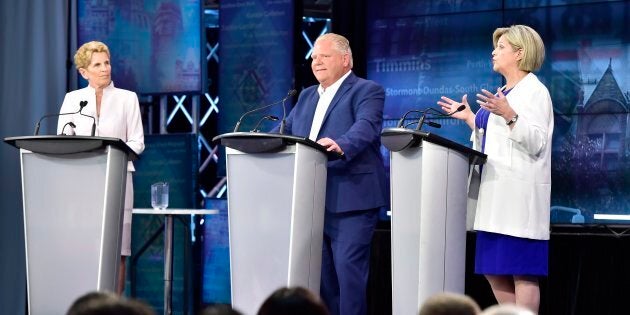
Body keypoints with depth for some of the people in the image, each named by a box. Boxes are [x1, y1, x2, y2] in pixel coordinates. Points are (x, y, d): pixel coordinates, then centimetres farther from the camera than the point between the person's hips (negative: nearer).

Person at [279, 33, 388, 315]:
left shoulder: (366, 91, -2)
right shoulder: (307, 96, 23)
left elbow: (366, 126, -20)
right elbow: (285, 131, 18)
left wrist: (340, 146, -38)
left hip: (351, 200, -8)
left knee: (348, 268, -11)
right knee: (321, 272, 10)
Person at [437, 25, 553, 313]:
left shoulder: (534, 91, -5)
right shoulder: (502, 94, 20)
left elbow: (535, 144, -16)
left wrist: (509, 116, -27)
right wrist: (469, 118, 18)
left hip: (519, 194, -9)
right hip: (495, 194, 9)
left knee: (521, 272, -8)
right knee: (494, 272, 9)